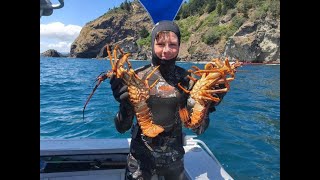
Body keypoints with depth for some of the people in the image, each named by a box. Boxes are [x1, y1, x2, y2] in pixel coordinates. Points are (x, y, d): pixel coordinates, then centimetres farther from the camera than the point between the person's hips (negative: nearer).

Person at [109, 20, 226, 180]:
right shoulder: (137, 77, -15)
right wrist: (125, 105, -31)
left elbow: (198, 129, -5)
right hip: (141, 155, -2)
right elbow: (122, 128, -13)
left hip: (174, 155, 3)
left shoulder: (186, 79, -9)